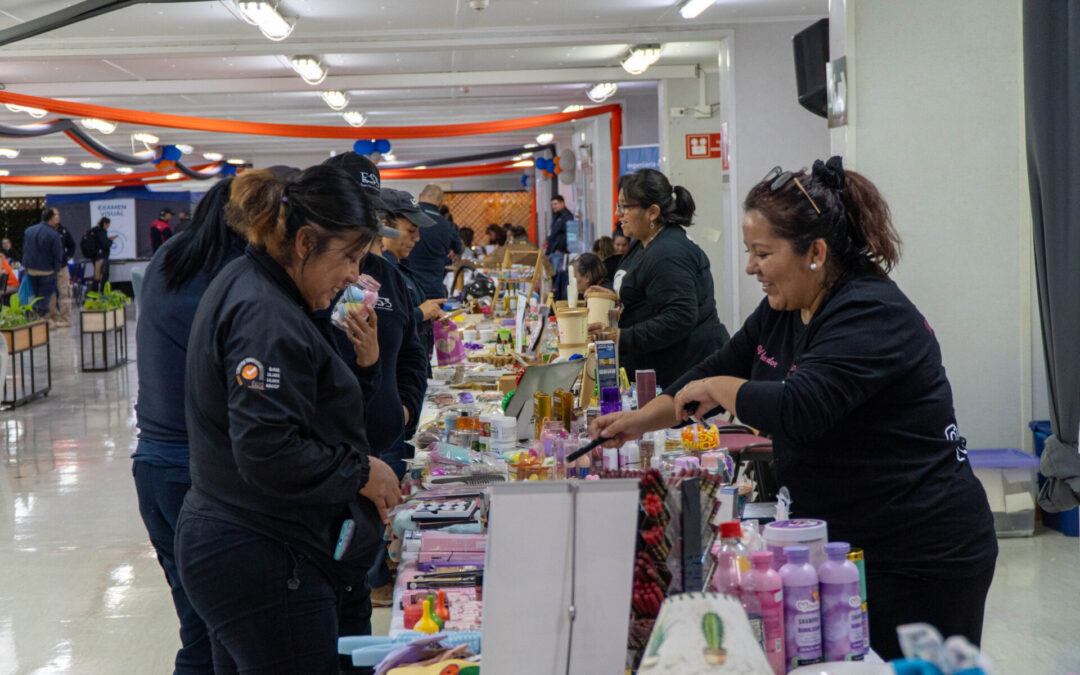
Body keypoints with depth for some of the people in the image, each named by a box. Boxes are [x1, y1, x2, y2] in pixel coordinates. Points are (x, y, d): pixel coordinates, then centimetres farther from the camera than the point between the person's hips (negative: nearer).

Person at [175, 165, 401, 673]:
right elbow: (267, 452, -29)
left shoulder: (242, 285, 12)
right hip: (262, 563, -11)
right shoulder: (266, 316, -21)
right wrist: (362, 472, -16)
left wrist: (360, 363, 5)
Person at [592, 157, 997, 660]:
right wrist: (640, 421, 12)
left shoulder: (872, 316, -22)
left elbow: (797, 409, -32)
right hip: (843, 542, 9)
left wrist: (718, 388, -15)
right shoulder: (781, 312, 8)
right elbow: (719, 370, 19)